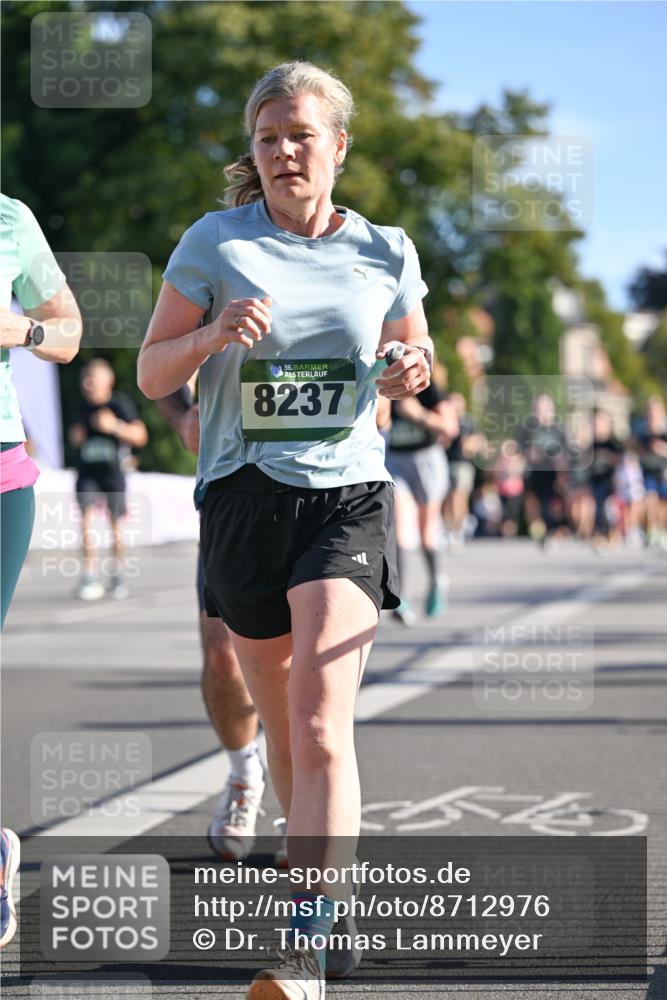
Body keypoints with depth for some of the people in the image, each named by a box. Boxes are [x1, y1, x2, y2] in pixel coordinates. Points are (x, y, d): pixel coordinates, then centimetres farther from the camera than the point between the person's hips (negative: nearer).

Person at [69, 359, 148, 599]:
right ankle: (90, 576, -13)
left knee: (116, 525, 4)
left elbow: (140, 436, -10)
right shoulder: (83, 406, 8)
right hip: (87, 471, 3)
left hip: (112, 471, -3)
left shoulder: (120, 403, -6)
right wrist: (76, 435, 1)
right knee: (87, 519, -13)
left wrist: (115, 426, -23)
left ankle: (117, 573, 24)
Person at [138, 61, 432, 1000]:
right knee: (282, 726, 12)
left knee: (321, 726, -17)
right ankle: (326, 875, 36)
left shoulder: (385, 252, 5)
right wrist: (213, 336, -17)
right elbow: (151, 375, 4)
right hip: (244, 500, 2)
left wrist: (410, 376, -5)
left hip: (348, 498, -1)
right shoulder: (215, 243, 1)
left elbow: (405, 359, 19)